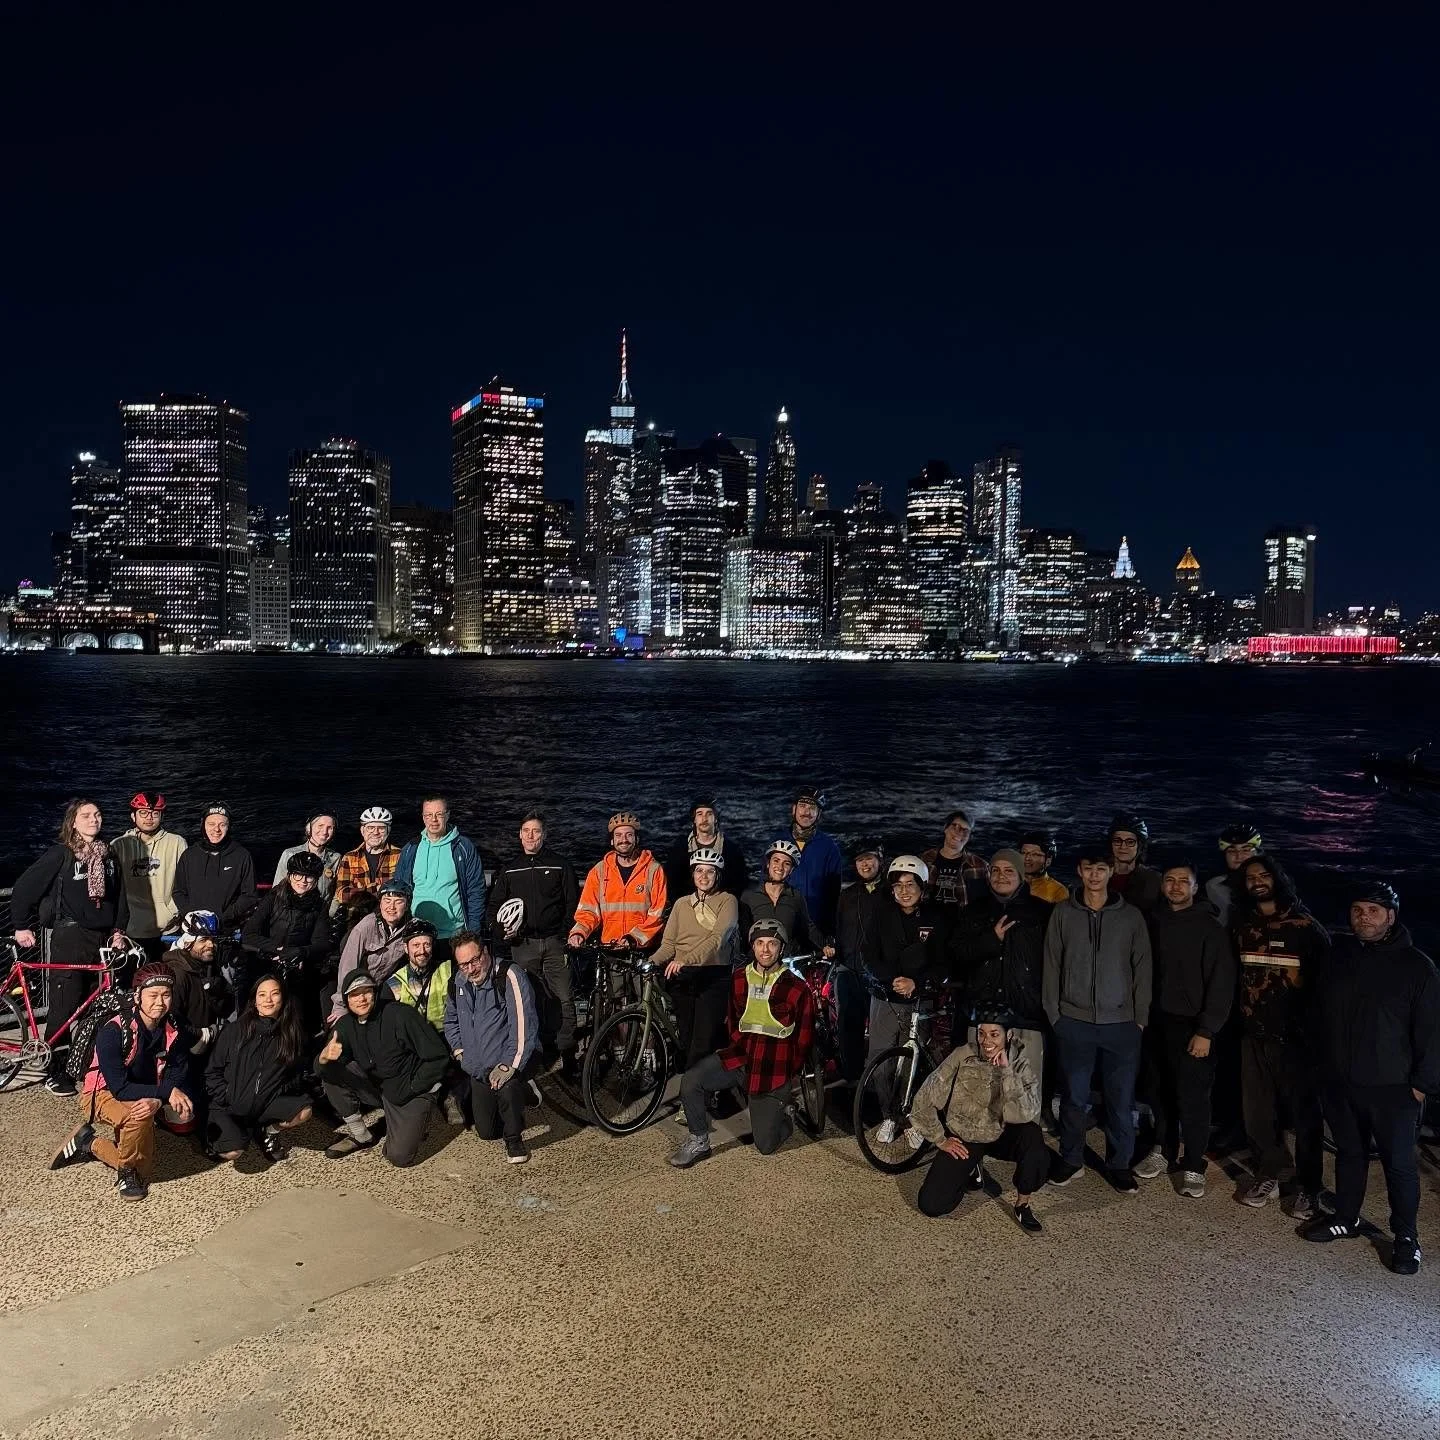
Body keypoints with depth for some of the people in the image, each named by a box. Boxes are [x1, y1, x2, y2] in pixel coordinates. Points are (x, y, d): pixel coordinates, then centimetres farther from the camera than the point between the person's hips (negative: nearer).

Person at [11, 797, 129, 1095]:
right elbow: (24, 887, -5)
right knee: (64, 1007, -3)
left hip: (103, 938, 5)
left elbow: (119, 894, 16)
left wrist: (118, 930, 8)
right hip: (69, 938, -5)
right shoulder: (60, 854, -6)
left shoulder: (108, 855, 11)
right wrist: (22, 926, -3)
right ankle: (54, 1071, 8)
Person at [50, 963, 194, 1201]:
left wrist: (157, 1101, -34)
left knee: (143, 1170, 0)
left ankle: (90, 1143, 23)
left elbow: (179, 1079, -13)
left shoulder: (174, 1033, -12)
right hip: (102, 1095, -5)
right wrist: (167, 1091, -35)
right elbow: (119, 1088, -30)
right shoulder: (113, 1031, -26)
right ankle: (126, 1171, -9)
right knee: (139, 1116, -37)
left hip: (147, 1100, 5)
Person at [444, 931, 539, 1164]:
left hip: (507, 1061, -6)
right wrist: (459, 1050, 9)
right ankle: (519, 1094, 37)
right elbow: (451, 1020, 22)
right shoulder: (459, 983, 3)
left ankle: (513, 1139, -10)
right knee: (486, 1131, 9)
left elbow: (524, 1023, -25)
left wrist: (510, 1066, -29)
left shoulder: (510, 976, -19)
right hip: (479, 1070, 6)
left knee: (507, 1087, -38)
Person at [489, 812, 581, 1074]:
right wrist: (501, 931, 1)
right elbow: (495, 905, 17)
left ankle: (567, 1055, 0)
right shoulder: (509, 869, 13)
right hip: (523, 945, 2)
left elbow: (573, 904, 5)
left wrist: (568, 936, -6)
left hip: (555, 943, -2)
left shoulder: (561, 865, 6)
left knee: (564, 999, -7)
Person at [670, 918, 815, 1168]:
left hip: (773, 1071, -3)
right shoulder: (739, 979, 6)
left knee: (766, 1146, -3)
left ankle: (783, 1117, 30)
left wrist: (788, 1073, 3)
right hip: (740, 1058, 3)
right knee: (691, 1080, -22)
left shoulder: (797, 988, -6)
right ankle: (698, 1142, -1)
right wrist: (741, 1052, 9)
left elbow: (803, 1039, 1)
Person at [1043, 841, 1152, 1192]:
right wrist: (1053, 1013, 1)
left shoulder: (1131, 916, 3)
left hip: (1121, 1023, 0)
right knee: (1074, 1097, 6)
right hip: (1074, 1021, 0)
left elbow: (1142, 968, 5)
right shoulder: (1063, 913, 2)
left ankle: (1119, 1164, 20)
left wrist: (1140, 1017, 2)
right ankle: (1070, 1158, 21)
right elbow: (1052, 965, 4)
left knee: (1121, 1099, 5)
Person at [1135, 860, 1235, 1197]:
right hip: (1156, 1022, 4)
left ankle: (1193, 1167, 12)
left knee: (1192, 1099, -2)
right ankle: (1163, 1150, 29)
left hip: (1191, 1026, -4)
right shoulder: (1154, 922, 6)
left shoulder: (1210, 928, -6)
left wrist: (1206, 1031, -13)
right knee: (1158, 1092, 11)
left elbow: (1221, 983, -9)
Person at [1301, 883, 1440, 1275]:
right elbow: (1321, 1013, 14)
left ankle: (1406, 1238, 21)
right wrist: (1323, 1063, 11)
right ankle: (1346, 1219, 32)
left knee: (1399, 1163, 5)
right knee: (1349, 1153, 17)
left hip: (1391, 1088, -4)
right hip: (1340, 1081, 4)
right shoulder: (1339, 955, 3)